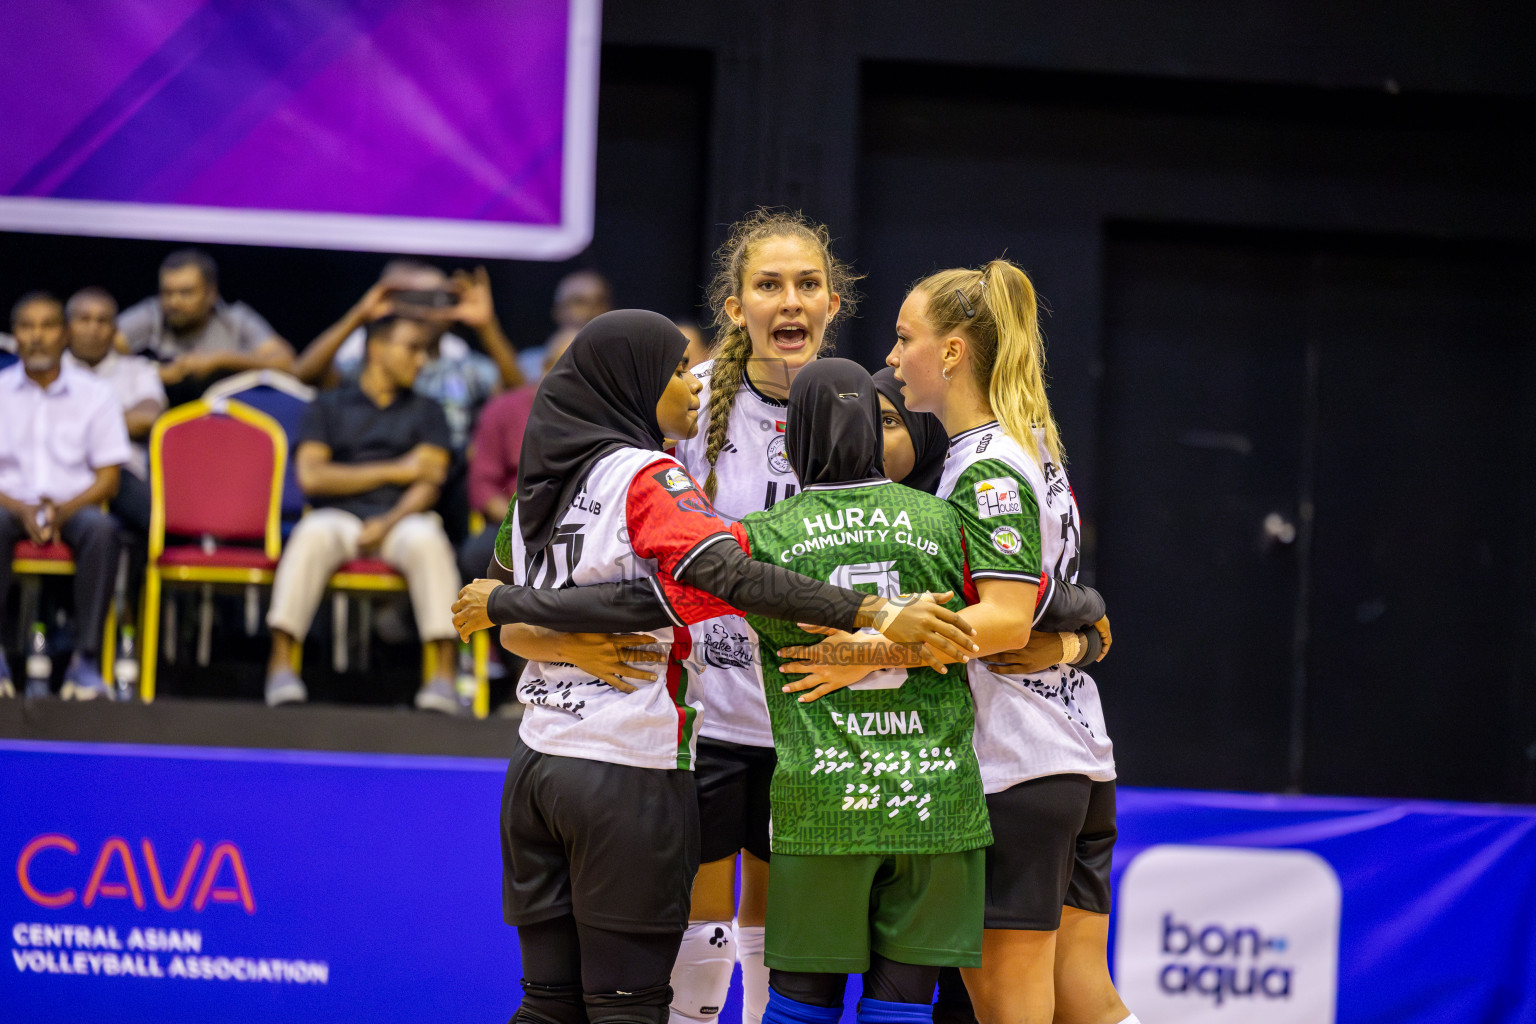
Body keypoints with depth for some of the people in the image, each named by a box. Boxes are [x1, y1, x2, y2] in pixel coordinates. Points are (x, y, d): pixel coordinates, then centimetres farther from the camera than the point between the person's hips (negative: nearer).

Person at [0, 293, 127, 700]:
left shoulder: (95, 395, 7)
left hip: (73, 507, 0)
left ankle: (86, 661, -34)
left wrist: (64, 510, -15)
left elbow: (108, 479, 4)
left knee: (101, 528, -35)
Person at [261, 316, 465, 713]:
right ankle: (281, 663, -40)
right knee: (313, 534, -36)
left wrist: (387, 523, -15)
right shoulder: (328, 408, 17)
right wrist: (393, 471, -2)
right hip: (339, 516, -1)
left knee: (427, 539, -35)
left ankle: (444, 676, -42)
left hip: (402, 519, 1)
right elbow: (311, 475, 1)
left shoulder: (427, 412, 21)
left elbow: (429, 483, 5)